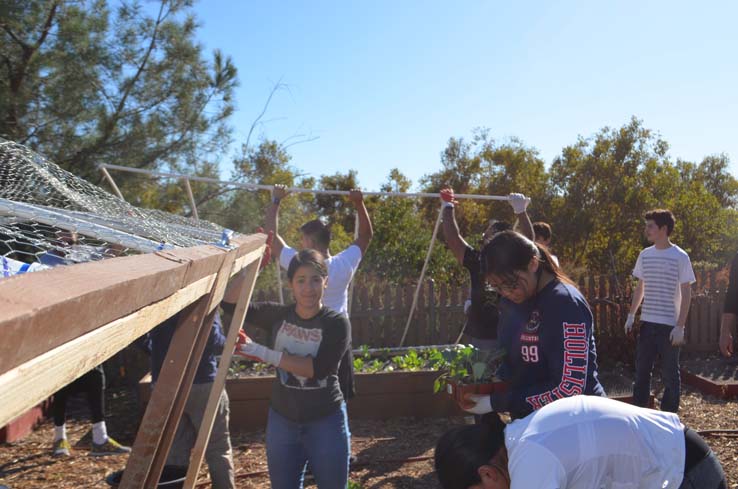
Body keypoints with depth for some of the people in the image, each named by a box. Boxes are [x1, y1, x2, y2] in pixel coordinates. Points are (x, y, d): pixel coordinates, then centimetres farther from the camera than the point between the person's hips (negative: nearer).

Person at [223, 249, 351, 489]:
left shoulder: (337, 323, -13)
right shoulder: (279, 315, -1)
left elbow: (316, 369, -24)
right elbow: (230, 303, -3)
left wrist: (262, 353, -24)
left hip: (326, 422, -3)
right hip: (282, 420, 4)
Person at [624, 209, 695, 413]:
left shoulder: (680, 257, -8)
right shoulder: (644, 255, 6)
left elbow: (686, 293, -8)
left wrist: (680, 327, -13)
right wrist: (631, 315, 9)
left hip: (670, 325, -5)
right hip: (647, 323, 5)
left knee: (670, 374, 5)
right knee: (641, 371, 11)